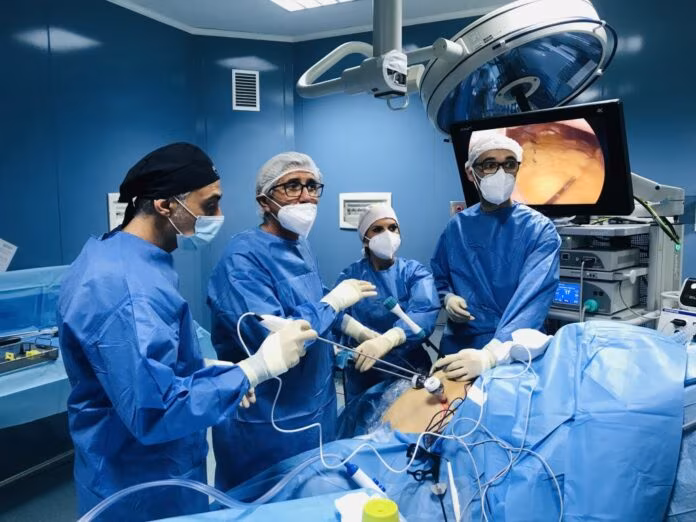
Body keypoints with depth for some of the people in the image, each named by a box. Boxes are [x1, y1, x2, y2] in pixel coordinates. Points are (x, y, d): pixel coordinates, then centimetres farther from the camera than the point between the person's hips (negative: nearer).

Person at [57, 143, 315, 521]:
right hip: (143, 490, -9)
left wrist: (218, 374, 4)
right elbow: (156, 413, -32)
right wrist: (255, 368, -28)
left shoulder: (113, 253, 3)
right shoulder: (127, 290, -31)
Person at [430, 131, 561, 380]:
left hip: (517, 352, -2)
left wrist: (490, 354, -33)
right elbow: (439, 277, 18)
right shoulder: (457, 226, 3)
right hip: (459, 345, 2)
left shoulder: (540, 230, -7)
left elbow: (532, 299, -20)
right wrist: (448, 298, -4)